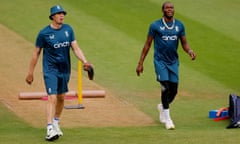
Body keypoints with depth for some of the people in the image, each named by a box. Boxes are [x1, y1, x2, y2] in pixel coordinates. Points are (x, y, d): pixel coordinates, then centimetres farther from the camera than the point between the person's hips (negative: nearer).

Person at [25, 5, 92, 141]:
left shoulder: (68, 29, 1)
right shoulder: (44, 33, -11)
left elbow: (76, 48, -1)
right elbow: (36, 53, -3)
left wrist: (85, 61, -17)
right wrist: (30, 72, -1)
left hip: (65, 69, 5)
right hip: (50, 70, -5)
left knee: (61, 98, 15)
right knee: (52, 98, -15)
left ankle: (56, 123, 35)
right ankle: (50, 129, -20)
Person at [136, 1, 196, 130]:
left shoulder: (179, 25, 6)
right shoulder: (155, 25, -4)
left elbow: (184, 43, 9)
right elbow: (147, 44, -1)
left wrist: (189, 51, -14)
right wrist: (140, 63, -3)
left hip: (173, 62, 4)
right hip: (160, 61, -4)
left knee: (173, 90, 5)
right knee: (165, 87, -14)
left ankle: (162, 107, 36)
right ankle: (167, 118, -4)